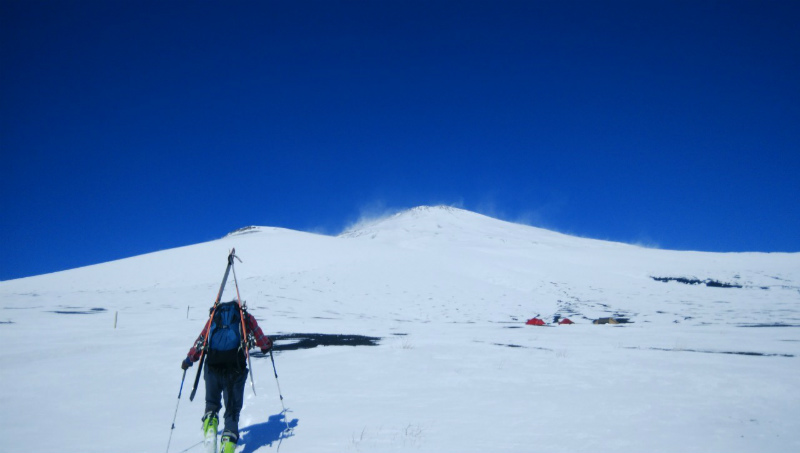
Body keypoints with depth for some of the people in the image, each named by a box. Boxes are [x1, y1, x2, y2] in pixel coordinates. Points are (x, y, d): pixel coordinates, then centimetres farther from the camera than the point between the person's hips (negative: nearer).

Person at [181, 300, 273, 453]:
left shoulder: (215, 316, 22)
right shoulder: (246, 317, 17)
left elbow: (201, 339, 21)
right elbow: (260, 338, 21)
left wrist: (189, 359, 32)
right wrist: (267, 345, 42)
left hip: (212, 364, 2)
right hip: (235, 366, -1)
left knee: (212, 402, 22)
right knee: (233, 407, 10)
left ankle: (210, 423, -4)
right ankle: (229, 438, -5)